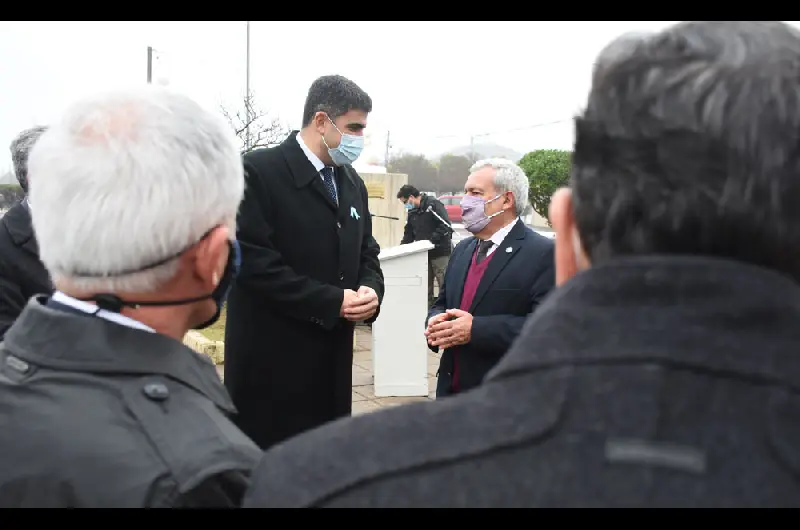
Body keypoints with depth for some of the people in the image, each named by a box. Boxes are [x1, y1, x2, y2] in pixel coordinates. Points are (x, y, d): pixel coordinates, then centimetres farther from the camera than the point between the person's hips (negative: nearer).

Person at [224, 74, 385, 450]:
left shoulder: (352, 183, 13)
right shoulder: (259, 171, -11)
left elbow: (366, 252, 19)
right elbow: (253, 261, -19)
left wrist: (371, 290, -5)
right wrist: (331, 302, -17)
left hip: (331, 355, 7)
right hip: (270, 356, -7)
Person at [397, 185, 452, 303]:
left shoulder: (433, 204, -11)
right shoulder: (412, 212, 13)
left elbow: (446, 226, -18)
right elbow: (409, 234, 17)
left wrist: (430, 240, -20)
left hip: (441, 253, -7)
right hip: (424, 254, 8)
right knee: (425, 289, 9)